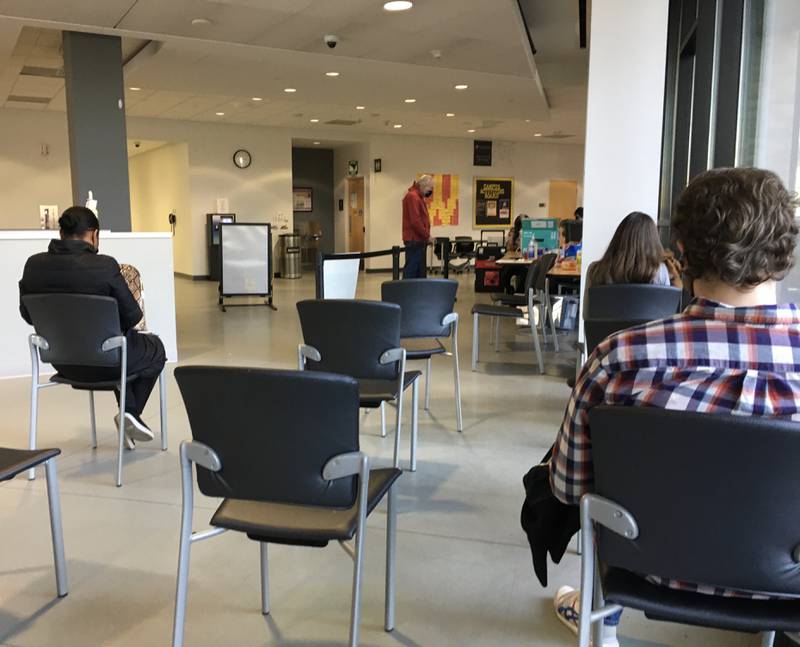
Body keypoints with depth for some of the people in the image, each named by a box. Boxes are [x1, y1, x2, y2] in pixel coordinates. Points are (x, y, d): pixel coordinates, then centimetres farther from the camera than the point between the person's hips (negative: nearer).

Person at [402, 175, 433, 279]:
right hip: (414, 240, -10)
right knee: (411, 270, -8)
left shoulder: (418, 197, 17)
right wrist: (427, 235, -13)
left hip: (418, 240, 10)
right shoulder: (412, 196, -13)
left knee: (421, 271, 12)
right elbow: (415, 221, -19)